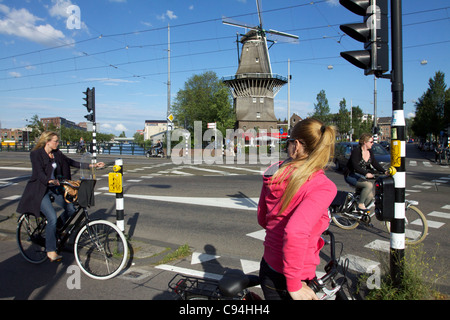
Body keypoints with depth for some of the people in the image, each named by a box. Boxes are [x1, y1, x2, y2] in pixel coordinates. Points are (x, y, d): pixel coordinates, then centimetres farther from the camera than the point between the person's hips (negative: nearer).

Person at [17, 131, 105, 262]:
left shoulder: (57, 154, 6)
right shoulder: (36, 154, -12)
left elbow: (72, 162, 6)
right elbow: (39, 173, -22)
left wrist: (92, 165, -1)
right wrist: (50, 181, -41)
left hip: (54, 187, 7)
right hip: (40, 190, -7)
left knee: (71, 209, -3)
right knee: (52, 218, -19)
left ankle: (56, 230, 24)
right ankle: (50, 251, -8)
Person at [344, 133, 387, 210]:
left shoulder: (370, 152, 9)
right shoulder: (356, 151, -16)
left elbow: (375, 164, 6)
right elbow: (355, 166, -27)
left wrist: (384, 171, -8)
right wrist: (366, 173, -39)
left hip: (362, 176, 8)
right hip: (351, 176, -8)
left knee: (370, 196, -4)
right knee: (369, 185, -29)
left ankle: (360, 209, 17)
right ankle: (360, 204, -15)